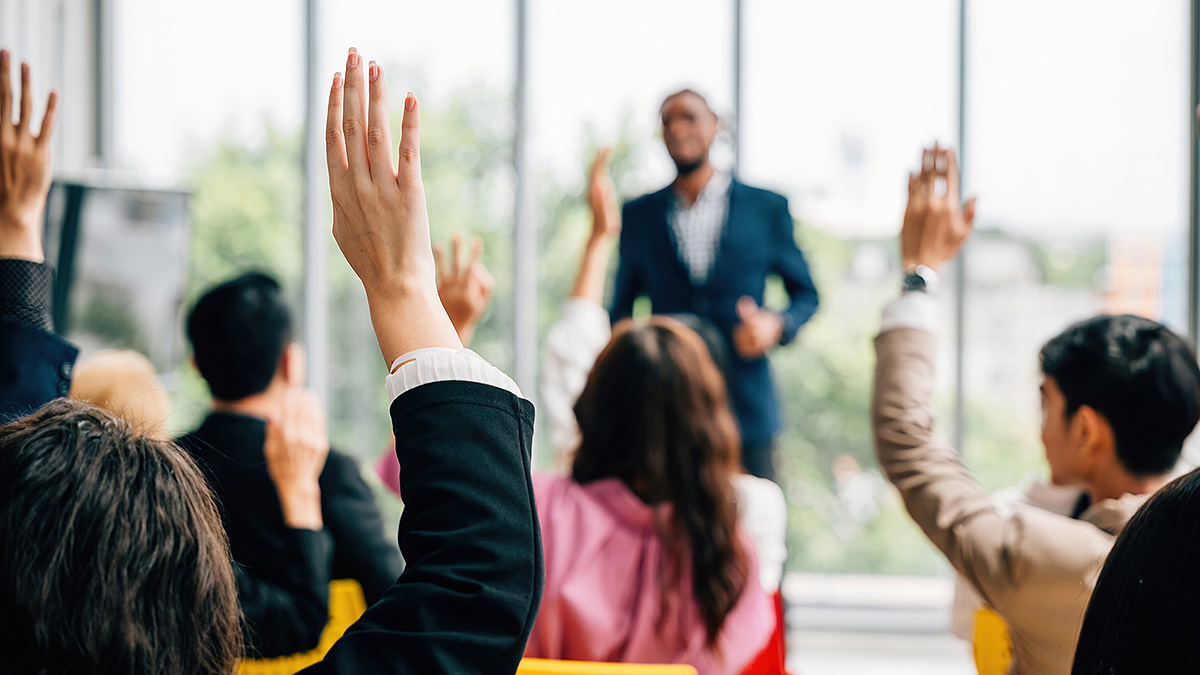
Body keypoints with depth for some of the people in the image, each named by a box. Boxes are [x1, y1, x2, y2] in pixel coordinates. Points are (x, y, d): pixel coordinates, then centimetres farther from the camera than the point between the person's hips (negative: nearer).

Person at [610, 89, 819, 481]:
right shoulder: (638, 216, 11)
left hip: (746, 410, 0)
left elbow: (805, 294, 14)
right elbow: (621, 310, 17)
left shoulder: (767, 208, 7)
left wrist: (777, 326, -7)